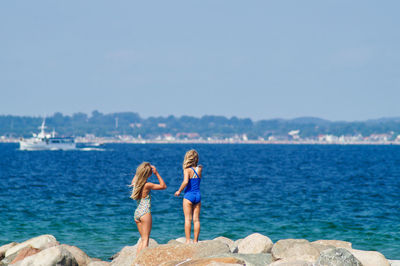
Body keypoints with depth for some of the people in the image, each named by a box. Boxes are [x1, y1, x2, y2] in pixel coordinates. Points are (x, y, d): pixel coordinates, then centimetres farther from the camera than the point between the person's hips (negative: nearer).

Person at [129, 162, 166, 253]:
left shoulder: (135, 183, 3)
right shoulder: (147, 185, -15)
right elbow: (163, 186, -4)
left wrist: (140, 170, 17)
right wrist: (156, 173, -4)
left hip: (136, 213, 7)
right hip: (145, 212, -7)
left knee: (142, 239, 15)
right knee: (145, 239, -3)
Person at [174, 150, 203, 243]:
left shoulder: (187, 170, -10)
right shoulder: (199, 169, 3)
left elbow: (185, 181, -23)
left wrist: (179, 191, -10)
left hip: (189, 195, -4)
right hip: (198, 196, 4)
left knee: (188, 219, -2)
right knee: (196, 219, 6)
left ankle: (188, 241, -6)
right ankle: (195, 241, 6)